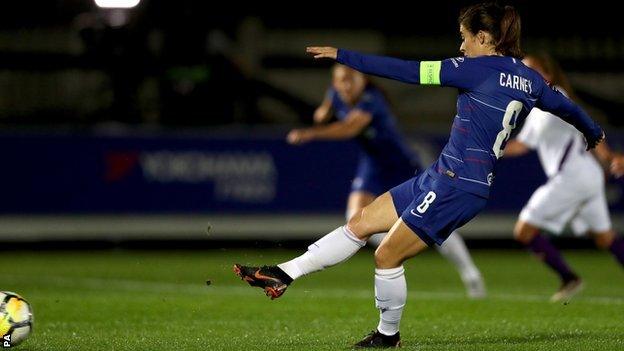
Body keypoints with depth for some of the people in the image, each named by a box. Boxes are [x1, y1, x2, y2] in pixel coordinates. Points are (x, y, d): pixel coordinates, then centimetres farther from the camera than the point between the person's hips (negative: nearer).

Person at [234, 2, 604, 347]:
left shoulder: (478, 70, -14)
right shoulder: (529, 78, 9)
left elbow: (409, 71, -14)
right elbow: (567, 107, 24)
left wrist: (344, 56, -8)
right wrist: (595, 132, 46)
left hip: (457, 186, -9)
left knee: (387, 256, 0)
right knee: (360, 224, 9)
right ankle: (284, 275, 10)